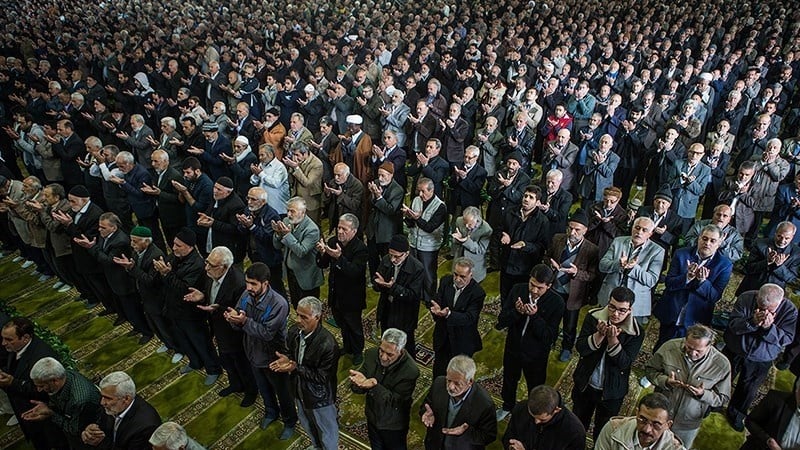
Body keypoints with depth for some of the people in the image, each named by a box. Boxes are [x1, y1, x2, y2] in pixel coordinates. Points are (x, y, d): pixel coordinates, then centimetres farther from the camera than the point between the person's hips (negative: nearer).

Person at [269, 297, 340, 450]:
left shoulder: (328, 344, -36)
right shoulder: (294, 331, -15)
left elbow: (323, 377, -28)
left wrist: (296, 368, -34)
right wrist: (287, 359, -19)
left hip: (320, 397, -7)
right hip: (300, 391, 7)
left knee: (326, 429, 20)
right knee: (306, 422, 33)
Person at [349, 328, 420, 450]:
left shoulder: (410, 371, -33)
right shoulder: (372, 354, -20)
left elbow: (395, 401, -29)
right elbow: (358, 389, -14)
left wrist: (375, 387, -45)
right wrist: (359, 381, -39)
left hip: (394, 425, -4)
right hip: (372, 417, 4)